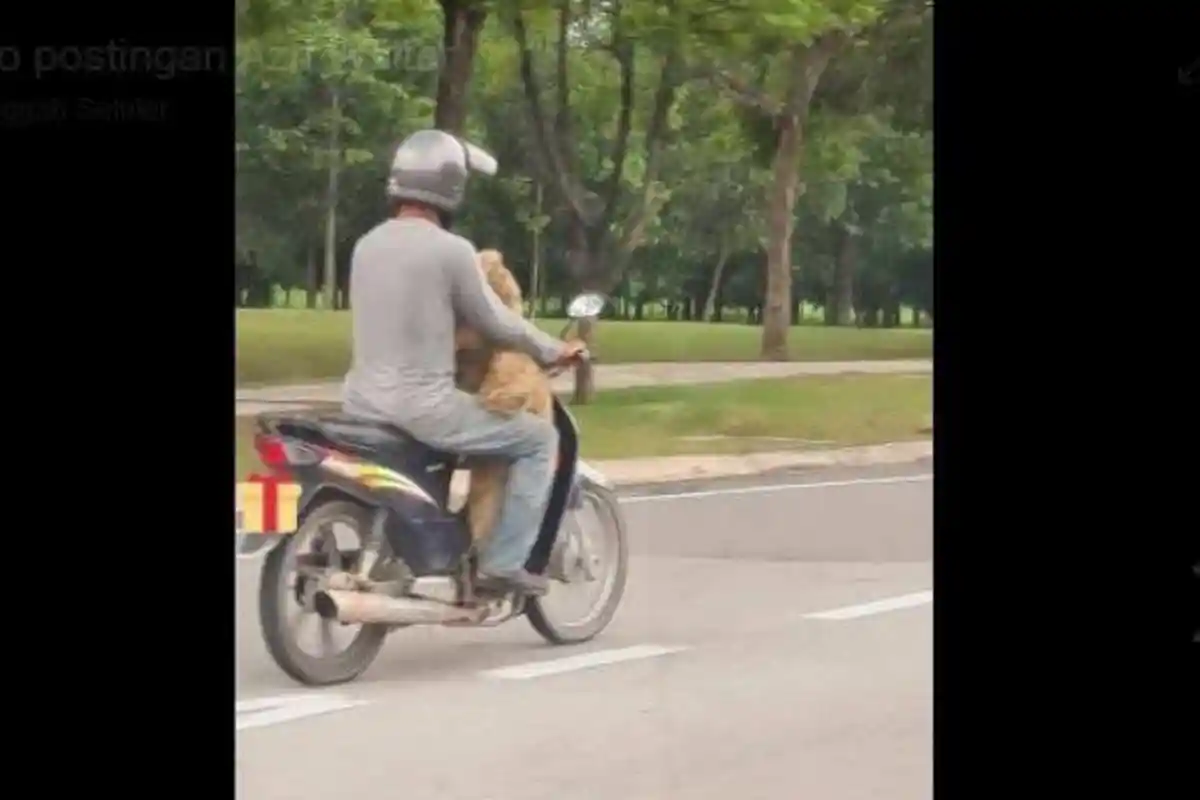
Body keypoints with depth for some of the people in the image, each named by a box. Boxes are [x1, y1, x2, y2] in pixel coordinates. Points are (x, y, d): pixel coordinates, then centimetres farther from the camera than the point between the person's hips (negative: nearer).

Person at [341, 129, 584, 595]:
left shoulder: (367, 245, 8)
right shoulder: (450, 250, -13)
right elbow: (494, 325, -6)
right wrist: (553, 351, 11)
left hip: (362, 402, 7)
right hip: (422, 406, -7)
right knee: (539, 439, 5)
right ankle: (503, 562, -1)